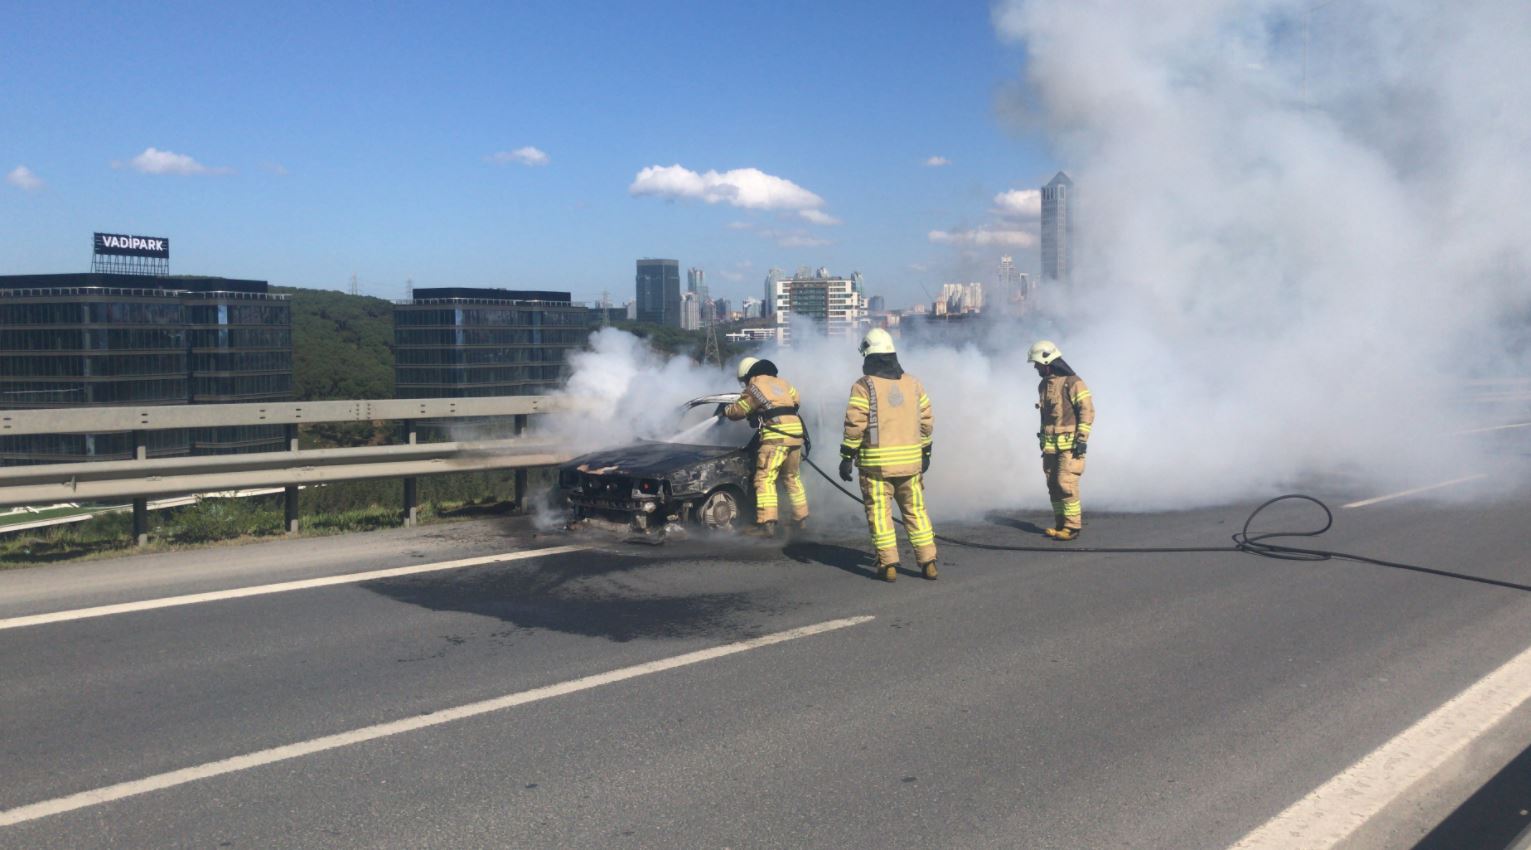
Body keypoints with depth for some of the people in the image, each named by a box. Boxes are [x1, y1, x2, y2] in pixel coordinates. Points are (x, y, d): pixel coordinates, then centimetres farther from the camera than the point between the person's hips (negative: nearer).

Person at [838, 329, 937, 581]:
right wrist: (925, 452, 21)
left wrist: (847, 457, -6)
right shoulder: (913, 383, 8)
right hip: (910, 460, 4)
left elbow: (854, 425, -13)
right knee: (916, 510, 12)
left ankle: (888, 564, 2)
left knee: (880, 511, 4)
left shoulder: (863, 386, -8)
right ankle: (928, 562, 12)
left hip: (876, 461, -4)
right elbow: (927, 421, 11)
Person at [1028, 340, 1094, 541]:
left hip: (1069, 444, -8)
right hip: (1050, 445, 8)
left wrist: (1082, 438, -17)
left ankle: (1072, 526, -6)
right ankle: (1060, 524, 16)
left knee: (1066, 484, -12)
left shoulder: (1072, 382, -10)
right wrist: (1043, 439, 23)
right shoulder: (1043, 385, 15)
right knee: (1053, 485, 8)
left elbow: (1087, 411, -12)